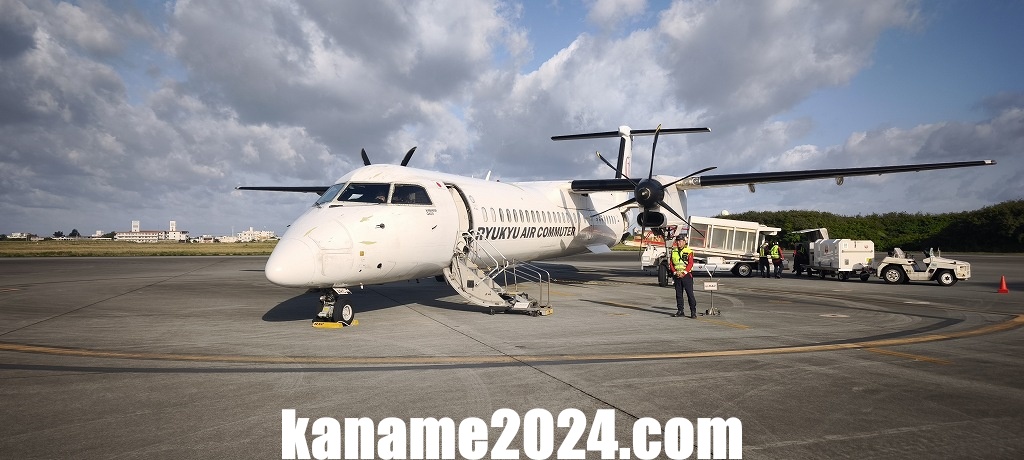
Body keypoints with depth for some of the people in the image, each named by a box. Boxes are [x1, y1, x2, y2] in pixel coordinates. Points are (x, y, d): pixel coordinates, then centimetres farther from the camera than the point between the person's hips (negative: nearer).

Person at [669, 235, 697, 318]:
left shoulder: (689, 251, -4)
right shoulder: (674, 251, 11)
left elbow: (690, 264, -10)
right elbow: (671, 263, 9)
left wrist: (683, 273, -17)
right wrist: (675, 272, -6)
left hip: (686, 275, -5)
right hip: (677, 275, 5)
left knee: (690, 294, -5)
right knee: (678, 294, 7)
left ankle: (693, 312, -2)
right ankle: (680, 311, 15)